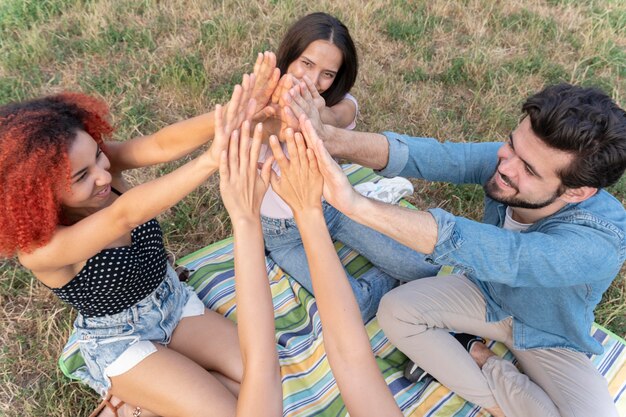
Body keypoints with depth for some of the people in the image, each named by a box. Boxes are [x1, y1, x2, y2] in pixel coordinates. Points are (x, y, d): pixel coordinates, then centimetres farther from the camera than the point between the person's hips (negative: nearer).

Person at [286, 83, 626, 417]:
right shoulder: (506, 159, -26)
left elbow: (491, 253, -54)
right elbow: (432, 155, -38)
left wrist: (355, 203, -64)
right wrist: (331, 138, -58)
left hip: (548, 339, -3)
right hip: (485, 291, 3)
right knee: (396, 310, -18)